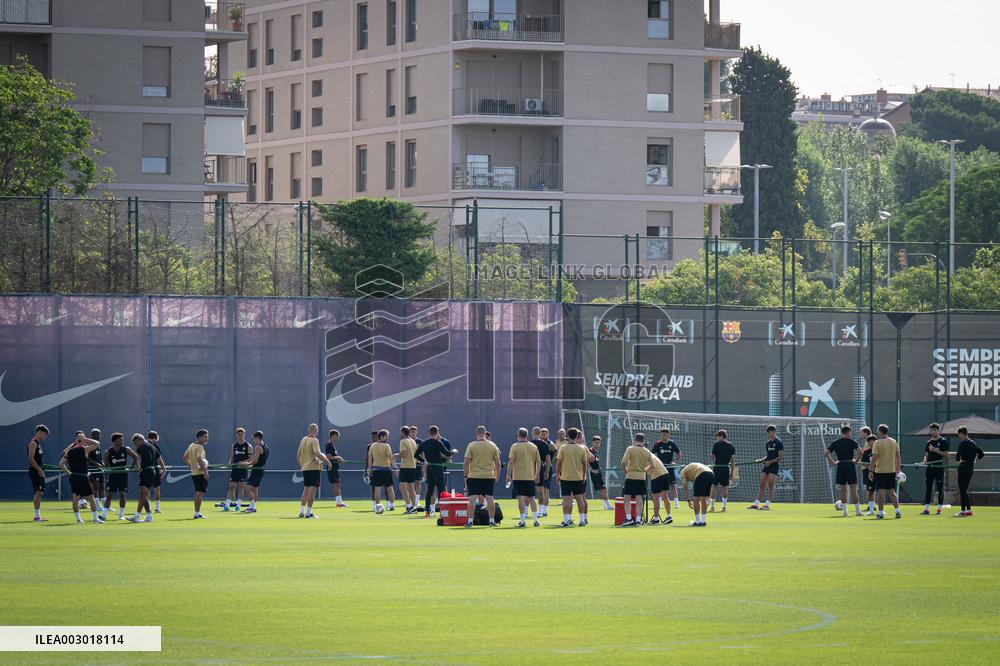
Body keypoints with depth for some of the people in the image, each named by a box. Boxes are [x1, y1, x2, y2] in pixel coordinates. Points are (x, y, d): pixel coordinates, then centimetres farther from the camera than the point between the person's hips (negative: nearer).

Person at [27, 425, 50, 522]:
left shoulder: (38, 443, 19)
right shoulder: (33, 443, -12)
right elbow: (31, 459, -20)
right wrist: (39, 470, -22)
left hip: (39, 472, 10)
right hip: (35, 471, -10)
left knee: (39, 493, 11)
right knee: (38, 492, -14)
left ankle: (37, 515, 15)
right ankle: (37, 516, -16)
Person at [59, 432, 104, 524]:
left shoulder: (69, 451, 7)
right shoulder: (85, 449, -7)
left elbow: (61, 464, 5)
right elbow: (97, 443, -3)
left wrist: (67, 472, 11)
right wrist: (86, 439, -1)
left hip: (73, 477, 5)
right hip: (83, 477, -5)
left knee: (75, 498, 8)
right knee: (91, 498, 3)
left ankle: (78, 519, 5)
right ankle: (96, 518, 2)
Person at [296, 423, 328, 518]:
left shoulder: (303, 440, 10)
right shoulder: (314, 440, -12)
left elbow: (298, 455, 14)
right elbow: (317, 454, -23)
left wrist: (300, 465, 23)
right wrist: (327, 461, -13)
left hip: (304, 468, 7)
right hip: (314, 467, -7)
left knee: (306, 489, 15)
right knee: (312, 489, -4)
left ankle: (301, 511, 12)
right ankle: (309, 512, -6)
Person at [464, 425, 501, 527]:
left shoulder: (471, 445, -3)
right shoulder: (492, 446, 3)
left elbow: (466, 462, -5)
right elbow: (497, 463, 6)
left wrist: (466, 475, 2)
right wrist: (497, 476, 16)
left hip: (474, 476, -2)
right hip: (489, 476, 2)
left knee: (472, 498, -1)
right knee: (489, 498, 3)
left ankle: (470, 521, -4)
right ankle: (491, 521, 4)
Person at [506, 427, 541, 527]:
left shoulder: (515, 446, -6)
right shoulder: (533, 447, 5)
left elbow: (511, 462, -9)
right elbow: (538, 462, 7)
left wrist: (508, 475, -4)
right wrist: (537, 474, 17)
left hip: (518, 477, -4)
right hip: (530, 476, 4)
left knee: (521, 498, -4)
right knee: (531, 498, 11)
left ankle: (522, 521, -7)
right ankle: (535, 520, 8)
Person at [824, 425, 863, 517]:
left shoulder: (835, 443, 6)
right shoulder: (852, 441, -3)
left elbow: (826, 453, 1)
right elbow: (860, 451, -16)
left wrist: (833, 462, 5)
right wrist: (856, 460, -2)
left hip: (840, 466, 3)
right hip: (850, 465, -3)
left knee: (843, 490, 9)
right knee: (853, 489, -1)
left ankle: (845, 511, 9)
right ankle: (857, 510, -2)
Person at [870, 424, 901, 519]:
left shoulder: (877, 443, -10)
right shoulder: (893, 442, 5)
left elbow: (874, 458, -14)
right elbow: (898, 456, 10)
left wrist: (871, 470, -9)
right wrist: (898, 469, 18)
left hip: (880, 471, -4)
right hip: (891, 471, 4)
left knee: (881, 492, 0)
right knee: (891, 492, 10)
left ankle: (881, 513, 1)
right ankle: (897, 511, 0)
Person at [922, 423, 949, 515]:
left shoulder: (943, 441, -1)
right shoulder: (929, 442, 14)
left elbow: (946, 454, -6)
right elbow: (926, 454, 16)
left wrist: (935, 450, -15)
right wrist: (925, 460, -5)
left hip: (939, 467, -4)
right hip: (929, 467, 4)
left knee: (940, 488, 0)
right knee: (928, 488, 0)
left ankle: (939, 508, 5)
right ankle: (926, 508, 0)